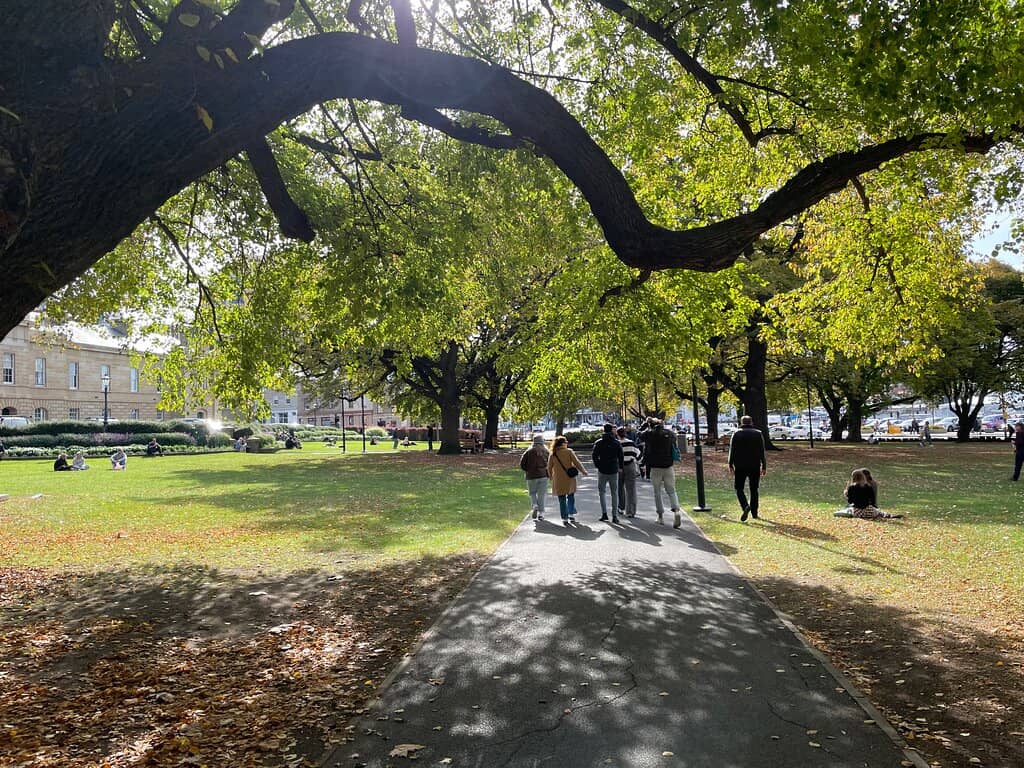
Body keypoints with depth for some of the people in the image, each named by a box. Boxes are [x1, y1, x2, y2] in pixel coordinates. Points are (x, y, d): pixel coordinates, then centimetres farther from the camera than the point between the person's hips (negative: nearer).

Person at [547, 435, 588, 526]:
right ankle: (571, 515, 21)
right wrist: (583, 471, 7)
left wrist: (551, 477, 21)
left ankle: (564, 519, 3)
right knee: (571, 496, 20)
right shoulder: (569, 451, -5)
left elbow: (549, 468, 4)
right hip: (570, 479, 0)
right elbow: (576, 462, -6)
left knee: (562, 500, 6)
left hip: (558, 481, 0)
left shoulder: (552, 455, 0)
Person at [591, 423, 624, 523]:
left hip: (602, 471, -1)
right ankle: (615, 516, 3)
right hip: (614, 471, 1)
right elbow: (621, 456, 0)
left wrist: (598, 466, 2)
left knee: (601, 492, 12)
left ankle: (604, 513, 0)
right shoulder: (617, 443, 0)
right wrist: (620, 467, 10)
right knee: (614, 494, 7)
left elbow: (594, 456, -8)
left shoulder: (599, 443, -3)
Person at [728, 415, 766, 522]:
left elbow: (732, 451, -4)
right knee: (754, 489, 13)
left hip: (740, 466, -2)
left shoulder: (736, 434, 0)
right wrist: (764, 467, 3)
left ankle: (745, 506, -20)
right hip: (755, 466, 2)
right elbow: (762, 452, 2)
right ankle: (754, 512, 14)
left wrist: (730, 465, 0)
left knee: (739, 488, 4)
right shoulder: (758, 434, 4)